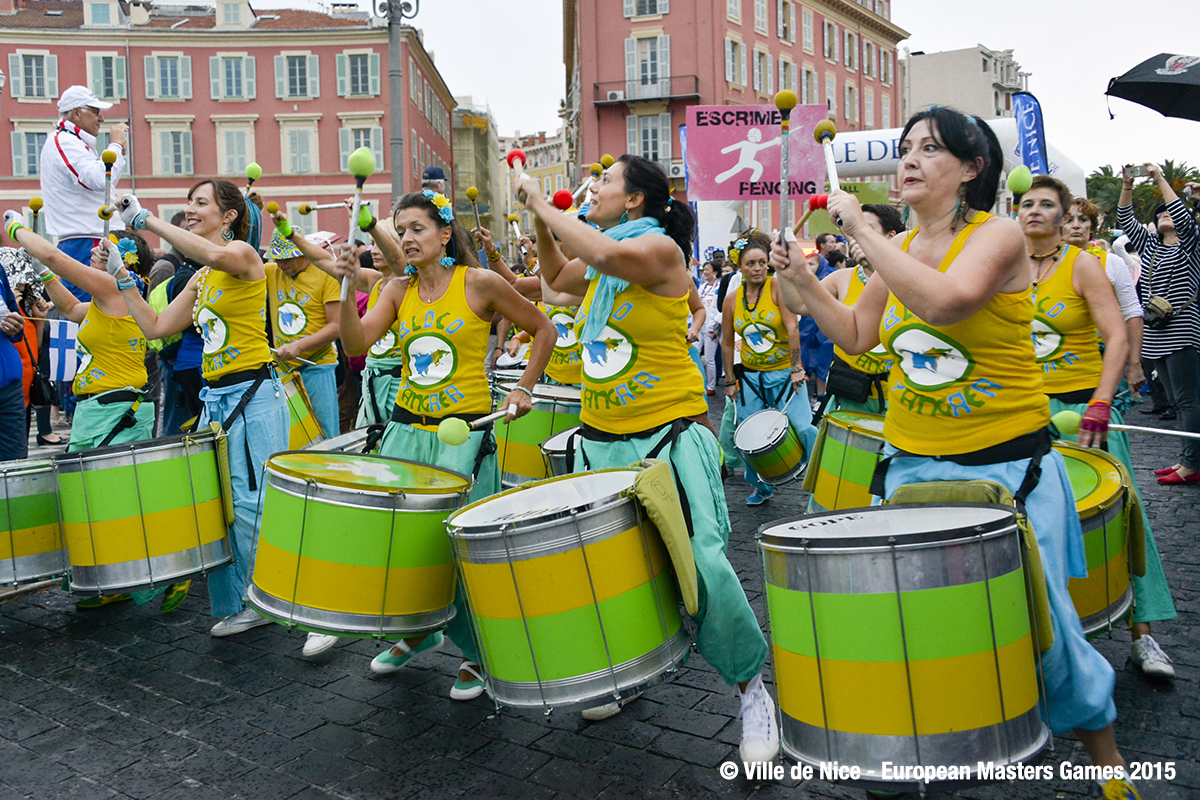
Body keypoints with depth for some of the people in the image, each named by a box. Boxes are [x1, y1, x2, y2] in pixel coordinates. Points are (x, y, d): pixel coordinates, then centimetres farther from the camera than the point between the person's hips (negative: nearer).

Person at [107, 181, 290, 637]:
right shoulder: (201, 279, 19)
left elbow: (214, 254, -30)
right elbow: (156, 327, 18)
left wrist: (144, 219, -23)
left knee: (251, 503, -8)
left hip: (253, 395, -8)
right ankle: (237, 604, 17)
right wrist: (123, 278, 14)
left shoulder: (244, 254, -5)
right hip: (215, 398, 8)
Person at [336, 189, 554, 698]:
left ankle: (476, 652, 18)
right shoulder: (397, 291, 7)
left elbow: (544, 330, 4)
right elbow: (356, 344, -8)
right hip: (406, 429, 5)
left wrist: (524, 390, 1)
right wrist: (349, 288, -20)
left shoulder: (480, 284, -5)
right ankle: (416, 630, 32)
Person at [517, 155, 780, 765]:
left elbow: (609, 256, -30)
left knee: (699, 561, -18)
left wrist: (545, 206, -18)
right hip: (600, 438, 8)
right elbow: (557, 277, 32)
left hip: (669, 437, -8)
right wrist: (540, 222, 17)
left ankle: (752, 689, 4)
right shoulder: (600, 262, 14)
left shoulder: (659, 247, -10)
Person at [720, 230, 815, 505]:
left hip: (784, 373, -3)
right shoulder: (732, 299, 0)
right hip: (749, 376, 3)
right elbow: (727, 342, 7)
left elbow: (792, 328, -14)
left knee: (803, 427, -13)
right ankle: (761, 486, 25)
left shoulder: (777, 287, -9)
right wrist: (730, 380, 6)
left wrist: (796, 368, -17)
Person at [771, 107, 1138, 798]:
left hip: (1007, 462, -5)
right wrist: (804, 283, 1)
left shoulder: (998, 235, -11)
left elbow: (945, 300, -30)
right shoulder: (899, 250, 8)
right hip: (914, 462, 5)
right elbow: (857, 335, 13)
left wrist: (862, 230, -24)